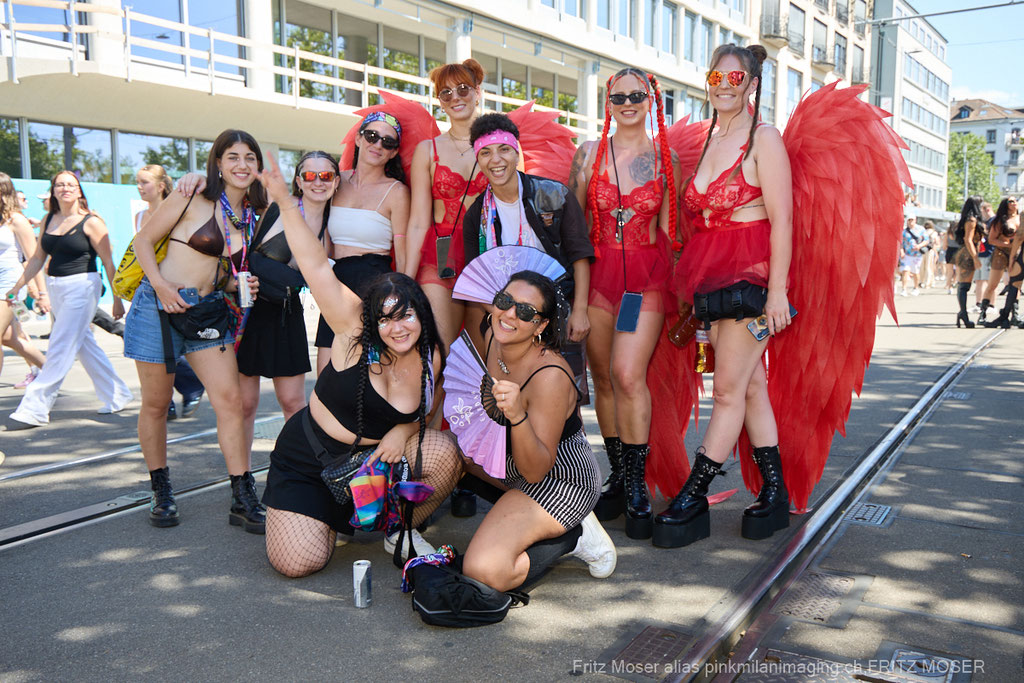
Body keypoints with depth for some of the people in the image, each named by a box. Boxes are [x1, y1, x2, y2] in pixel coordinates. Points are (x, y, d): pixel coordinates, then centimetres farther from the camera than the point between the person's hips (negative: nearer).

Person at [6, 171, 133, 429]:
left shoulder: (91, 222, -7)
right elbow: (37, 258, 17)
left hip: (82, 286, -7)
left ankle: (34, 409, -3)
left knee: (60, 350, -6)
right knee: (84, 345, 12)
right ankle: (117, 396, 24)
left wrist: (117, 299, -9)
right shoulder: (48, 220, 10)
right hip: (55, 289, 7)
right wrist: (17, 286, 14)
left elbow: (108, 262, -7)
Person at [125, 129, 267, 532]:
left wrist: (242, 284, -2)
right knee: (156, 405, 6)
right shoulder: (192, 199, -6)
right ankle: (161, 494, 25)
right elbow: (144, 241, -3)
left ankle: (243, 500, 0)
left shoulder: (253, 215, 9)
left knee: (231, 399, -6)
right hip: (161, 306, -4)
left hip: (211, 313, 4)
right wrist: (161, 285, -16)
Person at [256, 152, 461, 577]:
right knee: (298, 562, -12)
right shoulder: (354, 330, -21)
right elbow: (316, 265, -25)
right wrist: (285, 202, -29)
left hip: (377, 450, 3)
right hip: (310, 456, -3)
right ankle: (333, 519, 25)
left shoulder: (430, 357, -9)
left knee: (443, 454, -21)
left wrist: (404, 431, -14)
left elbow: (423, 409, 8)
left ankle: (399, 530, 7)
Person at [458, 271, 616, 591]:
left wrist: (517, 415, -42)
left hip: (562, 481, -9)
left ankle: (572, 536, 1)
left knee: (484, 571, -24)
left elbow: (535, 471, -29)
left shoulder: (550, 376, -30)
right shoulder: (493, 337, -6)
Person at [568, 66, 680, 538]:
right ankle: (618, 476, 18)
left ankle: (636, 488, -3)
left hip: (647, 273, -2)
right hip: (598, 269, 2)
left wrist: (673, 283, 6)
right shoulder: (589, 153, 8)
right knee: (603, 379, 4)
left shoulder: (664, 157, 8)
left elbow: (668, 227, 10)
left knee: (628, 376, -14)